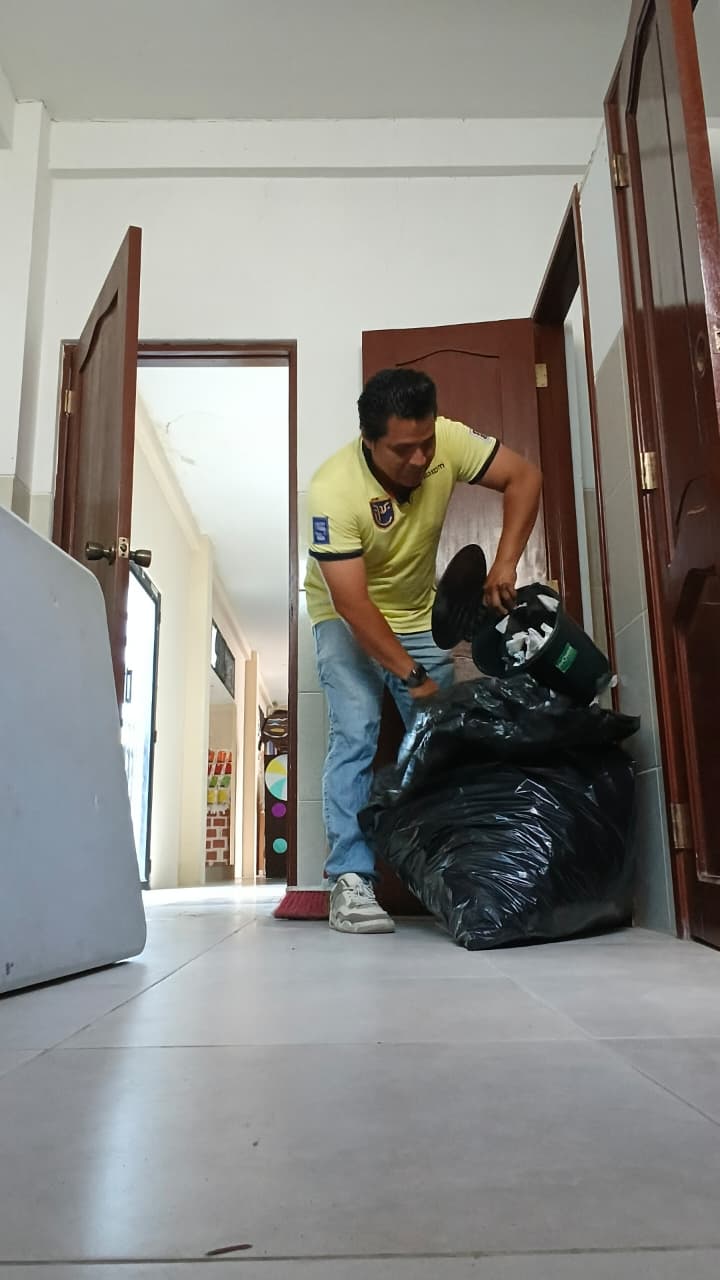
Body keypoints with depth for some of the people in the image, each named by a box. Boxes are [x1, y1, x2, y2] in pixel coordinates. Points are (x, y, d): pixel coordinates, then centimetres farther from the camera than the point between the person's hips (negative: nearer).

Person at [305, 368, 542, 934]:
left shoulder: (447, 441, -22)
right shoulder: (335, 490, -33)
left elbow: (524, 476, -12)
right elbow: (354, 604, -34)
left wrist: (505, 564, -24)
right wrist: (413, 676, -32)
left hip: (418, 613, 4)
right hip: (346, 617, -4)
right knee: (356, 734, -18)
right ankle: (351, 881, -13)